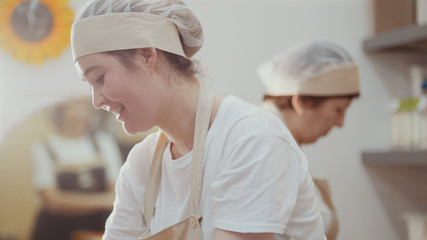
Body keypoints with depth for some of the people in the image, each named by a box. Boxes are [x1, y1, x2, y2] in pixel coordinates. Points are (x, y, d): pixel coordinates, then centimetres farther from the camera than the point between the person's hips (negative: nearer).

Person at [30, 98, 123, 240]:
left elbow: (117, 191, 2)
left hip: (98, 228, 3)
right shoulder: (42, 148, -3)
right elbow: (52, 201, -11)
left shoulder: (104, 142, 6)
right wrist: (102, 200, -14)